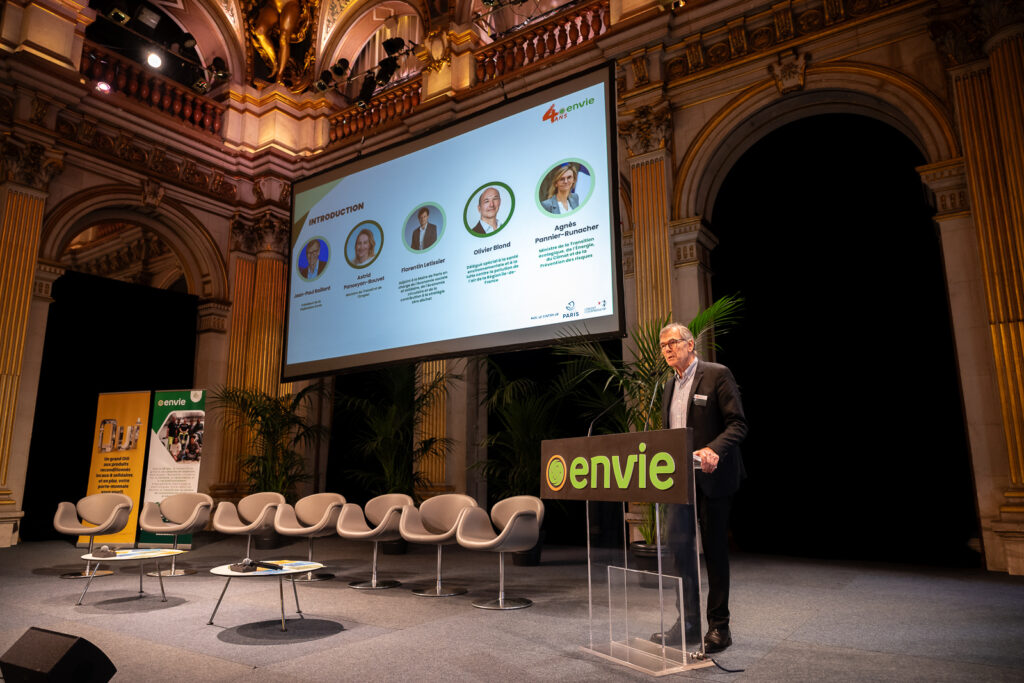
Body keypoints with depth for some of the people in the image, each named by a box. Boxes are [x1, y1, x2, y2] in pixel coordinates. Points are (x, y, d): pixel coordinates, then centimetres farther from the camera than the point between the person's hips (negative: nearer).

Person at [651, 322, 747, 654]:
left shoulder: (717, 375, -7)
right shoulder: (670, 386, 15)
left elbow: (738, 424, -12)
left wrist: (713, 450, -28)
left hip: (711, 477, -6)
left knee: (714, 550, 4)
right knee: (679, 545, 5)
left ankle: (719, 627, 17)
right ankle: (689, 622, 18)